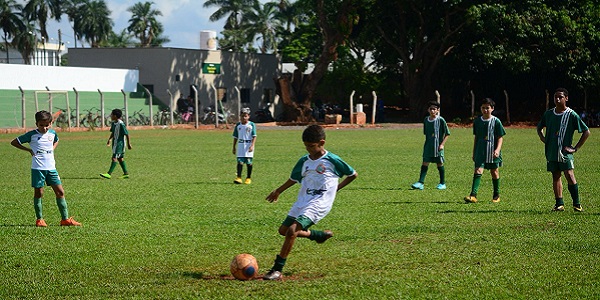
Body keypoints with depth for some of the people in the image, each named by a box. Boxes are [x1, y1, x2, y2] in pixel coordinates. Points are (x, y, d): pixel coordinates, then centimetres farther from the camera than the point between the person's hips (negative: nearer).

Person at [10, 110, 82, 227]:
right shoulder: (32, 135, -6)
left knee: (60, 192, 0)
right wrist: (29, 150, -5)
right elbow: (14, 142, -1)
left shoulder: (52, 133, 7)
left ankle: (65, 219, 4)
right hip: (38, 168, -4)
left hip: (51, 168, 4)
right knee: (38, 193, 1)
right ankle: (39, 219, 12)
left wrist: (52, 149, 12)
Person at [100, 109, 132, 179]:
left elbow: (126, 134, -15)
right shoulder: (113, 123, 7)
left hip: (120, 143, -9)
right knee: (120, 158, 12)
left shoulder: (121, 124, -18)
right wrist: (109, 140, 11)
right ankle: (126, 173, 18)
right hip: (115, 143, 9)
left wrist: (128, 143, -11)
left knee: (114, 157, -12)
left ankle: (109, 174, -16)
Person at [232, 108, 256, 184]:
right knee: (240, 161, -8)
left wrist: (252, 145, -16)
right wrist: (234, 147, 14)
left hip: (249, 145, -2)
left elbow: (254, 136, -5)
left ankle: (248, 178, 14)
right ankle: (239, 177, -11)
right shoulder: (238, 125, 8)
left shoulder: (251, 125, -1)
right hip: (240, 145, 2)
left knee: (249, 162, 3)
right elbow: (235, 137, 14)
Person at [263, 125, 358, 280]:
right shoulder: (304, 161, 10)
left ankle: (277, 270, -20)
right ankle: (319, 235, 29)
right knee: (283, 230, 10)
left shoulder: (332, 160, -6)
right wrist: (278, 191, 29)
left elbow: (353, 174, 5)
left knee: (292, 230, -22)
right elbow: (294, 179, 27)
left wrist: (336, 188, 2)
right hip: (302, 201, 8)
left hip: (319, 203, -8)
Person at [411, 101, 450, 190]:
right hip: (428, 145, 4)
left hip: (438, 146, -4)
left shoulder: (441, 120, -8)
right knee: (425, 163, -4)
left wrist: (442, 144, -11)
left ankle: (442, 183, 16)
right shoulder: (426, 120, 7)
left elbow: (447, 134, -4)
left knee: (440, 164, 5)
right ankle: (421, 182, -9)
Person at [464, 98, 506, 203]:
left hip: (493, 152, -2)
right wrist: (474, 153, 16)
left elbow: (500, 137, -3)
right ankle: (473, 195, -22)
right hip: (480, 152, 2)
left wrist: (497, 149, -18)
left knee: (494, 173, 9)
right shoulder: (477, 121, 7)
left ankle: (496, 195, 24)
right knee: (478, 171, -12)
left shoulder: (496, 121, -3)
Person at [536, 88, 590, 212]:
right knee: (555, 177, 6)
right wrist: (542, 137, 8)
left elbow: (586, 132, -2)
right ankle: (559, 204, 12)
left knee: (569, 175, -15)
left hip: (565, 151, -5)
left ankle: (577, 204, -9)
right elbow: (539, 127, 28)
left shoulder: (571, 115, -6)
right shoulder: (548, 114, 8)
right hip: (551, 151, 5)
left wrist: (576, 148, -6)